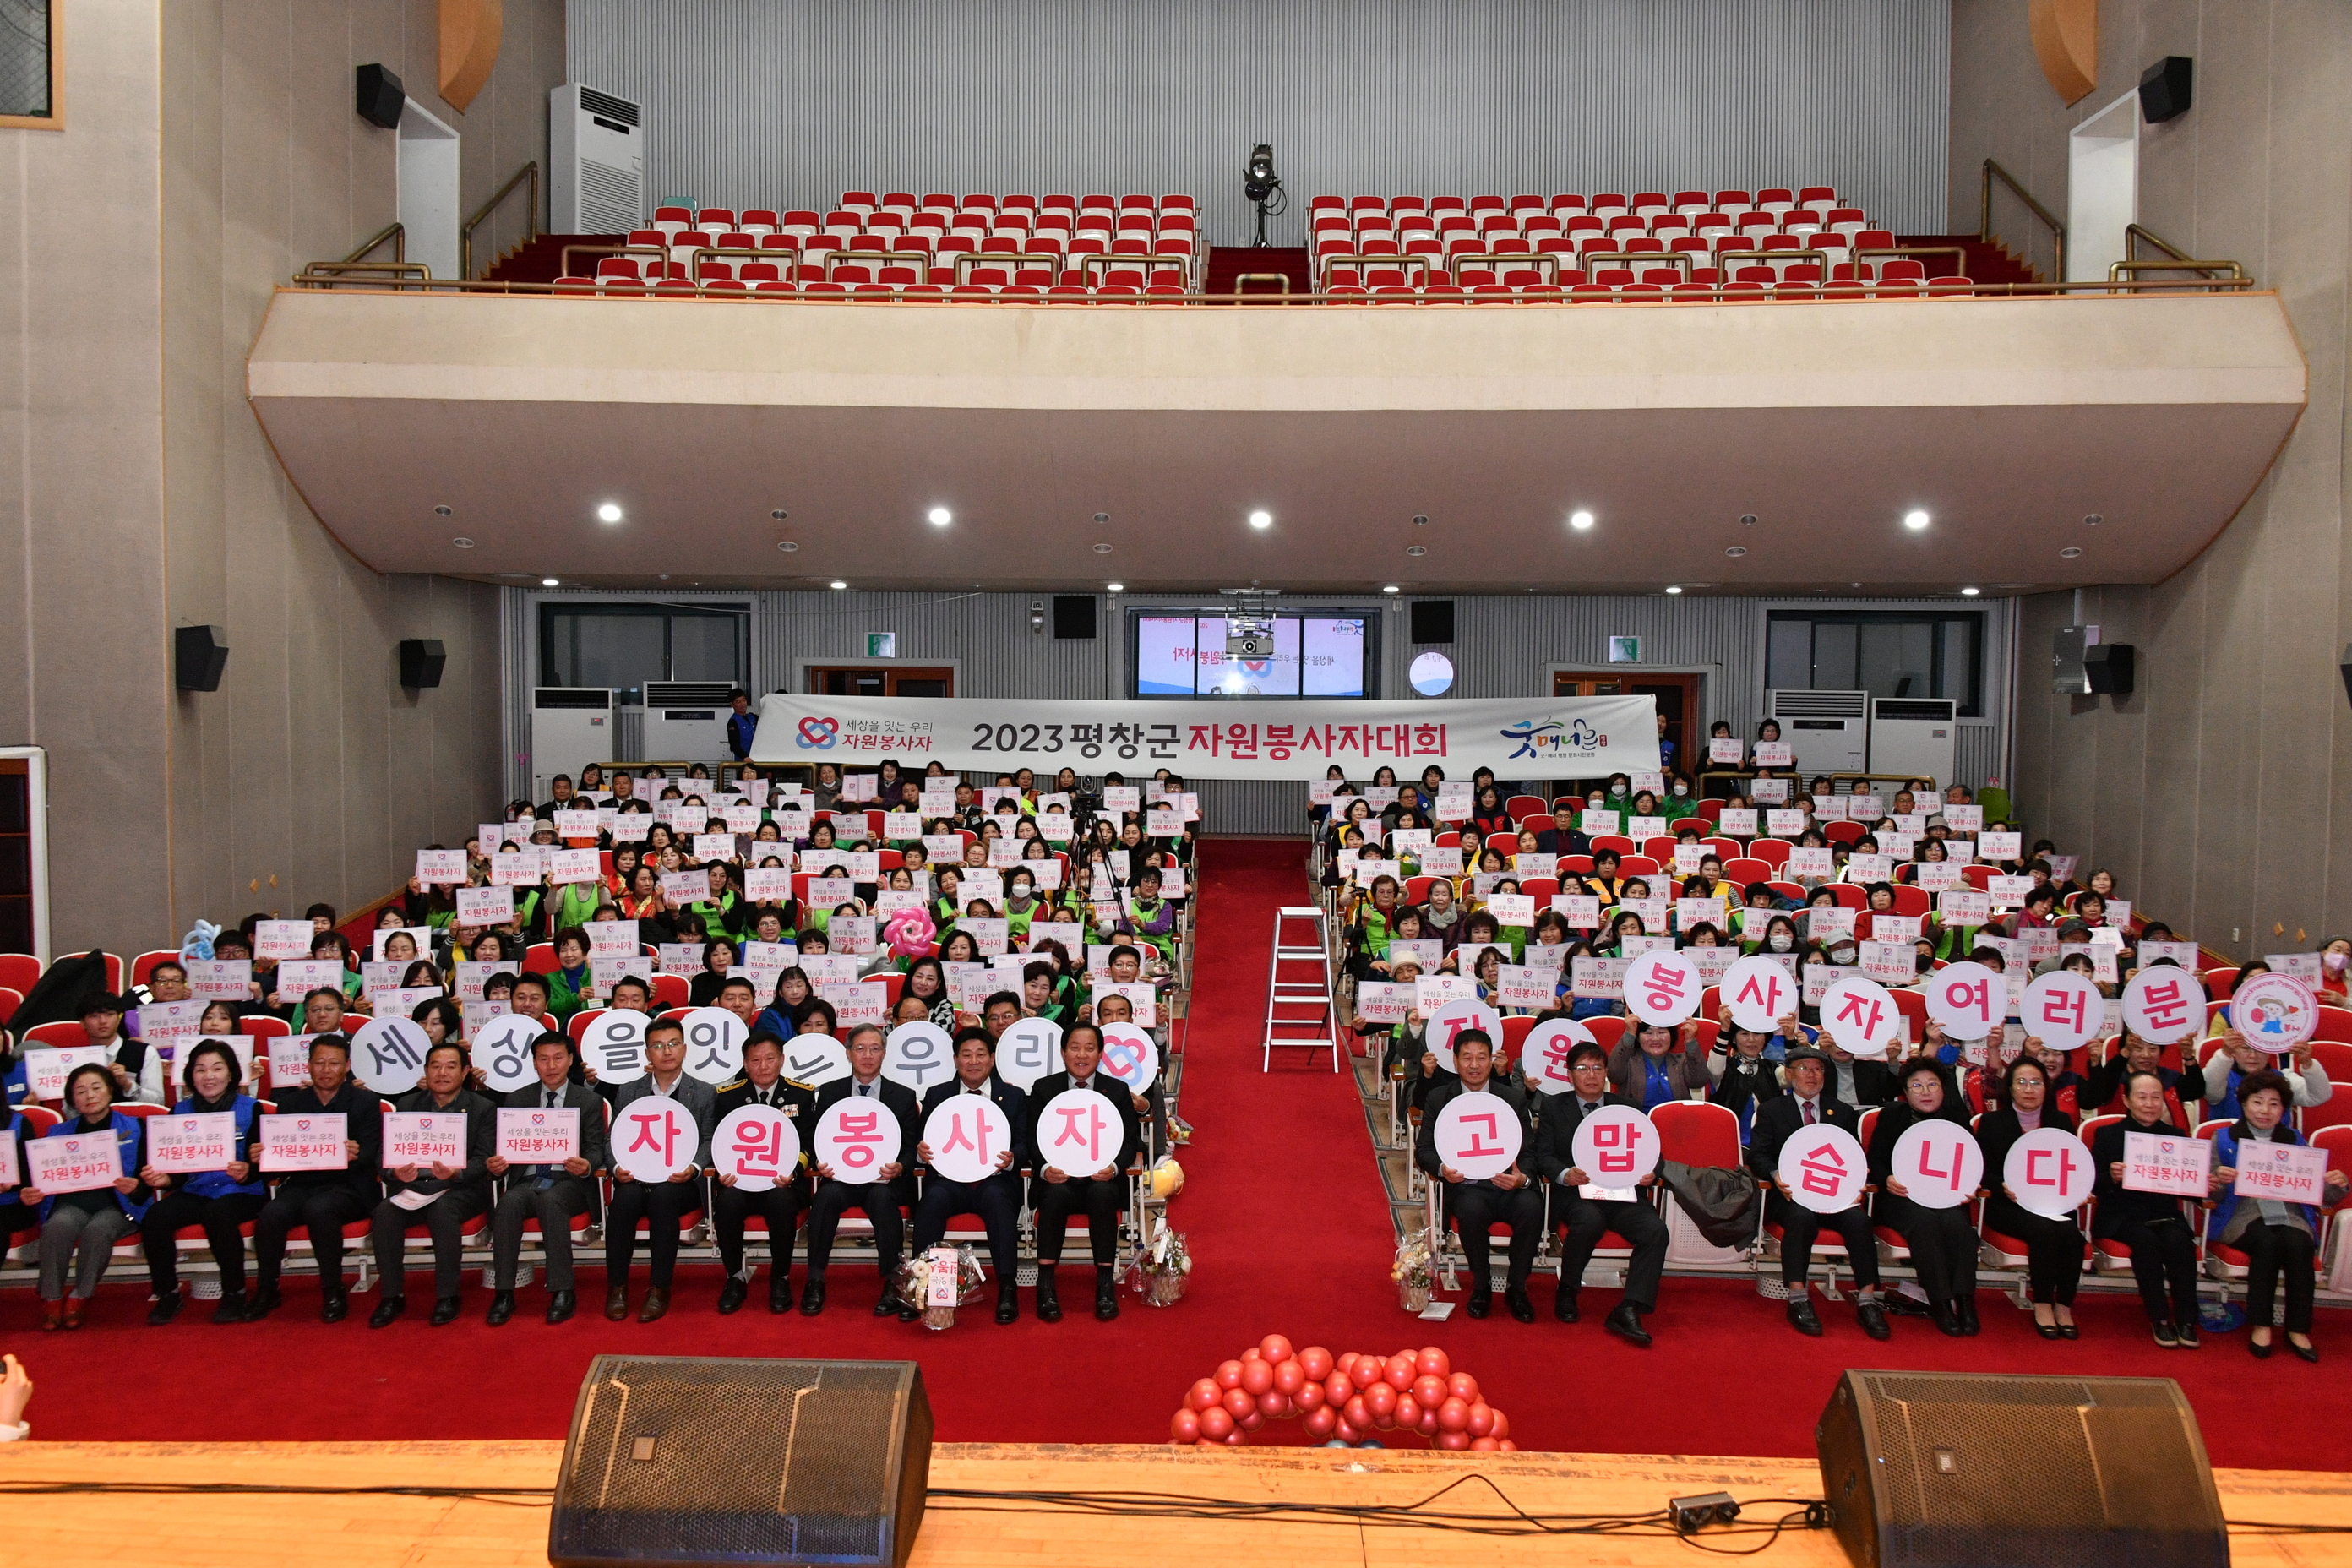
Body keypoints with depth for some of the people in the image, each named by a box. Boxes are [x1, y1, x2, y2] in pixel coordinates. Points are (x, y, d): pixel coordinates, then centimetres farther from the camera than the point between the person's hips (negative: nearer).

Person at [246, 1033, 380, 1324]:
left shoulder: (365, 1102, 5)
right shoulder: (291, 1103, 14)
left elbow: (370, 1158, -5)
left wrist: (355, 1156, -29)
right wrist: (261, 1156, -16)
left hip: (346, 1187, -3)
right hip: (300, 1185, 3)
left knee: (319, 1209, -34)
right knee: (270, 1214, -27)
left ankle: (333, 1292, -17)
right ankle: (266, 1290, -5)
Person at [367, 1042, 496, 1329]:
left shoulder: (483, 1109, 4)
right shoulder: (407, 1105, 13)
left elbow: (483, 1160, -5)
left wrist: (455, 1173, -27)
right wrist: (397, 1172, -20)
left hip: (461, 1189, -3)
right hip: (412, 1186, 3)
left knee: (443, 1208, -35)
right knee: (384, 1212, -27)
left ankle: (447, 1297, -23)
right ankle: (392, 1296, -14)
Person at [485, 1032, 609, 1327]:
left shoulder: (589, 1101, 9)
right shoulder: (516, 1100, 15)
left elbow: (596, 1150, 2)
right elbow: (506, 1148, 10)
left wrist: (587, 1166, -22)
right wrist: (496, 1166, -15)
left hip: (570, 1181, -2)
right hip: (528, 1179, 2)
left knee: (550, 1199, -36)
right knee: (508, 1203, -32)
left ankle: (563, 1292, -30)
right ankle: (503, 1293, -25)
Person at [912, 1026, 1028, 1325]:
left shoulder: (1014, 1097, 12)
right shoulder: (936, 1095, 14)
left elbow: (1025, 1144, 7)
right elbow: (923, 1142, 12)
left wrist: (1012, 1158, -17)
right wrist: (921, 1151, -13)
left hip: (994, 1180, -1)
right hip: (949, 1179, 1)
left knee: (997, 1199, -34)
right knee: (933, 1199, -32)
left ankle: (1008, 1289, -29)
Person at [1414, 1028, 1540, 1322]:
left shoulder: (1515, 1098, 9)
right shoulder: (1438, 1098, 7)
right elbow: (1423, 1148, 5)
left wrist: (1522, 1178, -18)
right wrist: (1441, 1169, -18)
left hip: (1506, 1185, 1)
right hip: (1464, 1185, -1)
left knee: (1532, 1207, -31)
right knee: (1473, 1210, -35)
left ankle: (1516, 1288, -8)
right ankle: (1481, 1287, -9)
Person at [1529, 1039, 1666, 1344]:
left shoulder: (1628, 1108, 18)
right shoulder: (1554, 1107, 12)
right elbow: (1543, 1155, 5)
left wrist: (1649, 1173, -7)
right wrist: (1564, 1174, -16)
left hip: (1622, 1193, 2)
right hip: (1577, 1193, -2)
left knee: (1656, 1230, -27)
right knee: (1590, 1220, -36)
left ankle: (1628, 1311, -25)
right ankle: (1566, 1290, -10)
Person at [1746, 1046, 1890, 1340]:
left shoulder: (1843, 1112, 21)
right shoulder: (1771, 1111, 13)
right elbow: (1757, 1155, 3)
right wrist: (1776, 1175, -19)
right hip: (1790, 1194, -2)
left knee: (1859, 1219, -29)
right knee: (1801, 1217, -35)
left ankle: (1866, 1302, -24)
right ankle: (1798, 1300, -31)